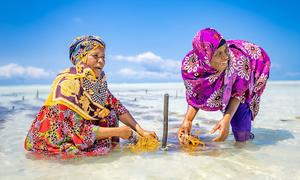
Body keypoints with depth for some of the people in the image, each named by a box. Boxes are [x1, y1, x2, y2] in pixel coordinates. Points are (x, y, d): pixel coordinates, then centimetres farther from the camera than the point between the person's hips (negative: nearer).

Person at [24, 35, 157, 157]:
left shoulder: (99, 82, -6)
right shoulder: (66, 83, -27)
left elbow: (117, 107, -2)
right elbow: (79, 130, -28)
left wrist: (141, 131, -12)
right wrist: (119, 131, -21)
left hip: (82, 140, 7)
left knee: (110, 115, -5)